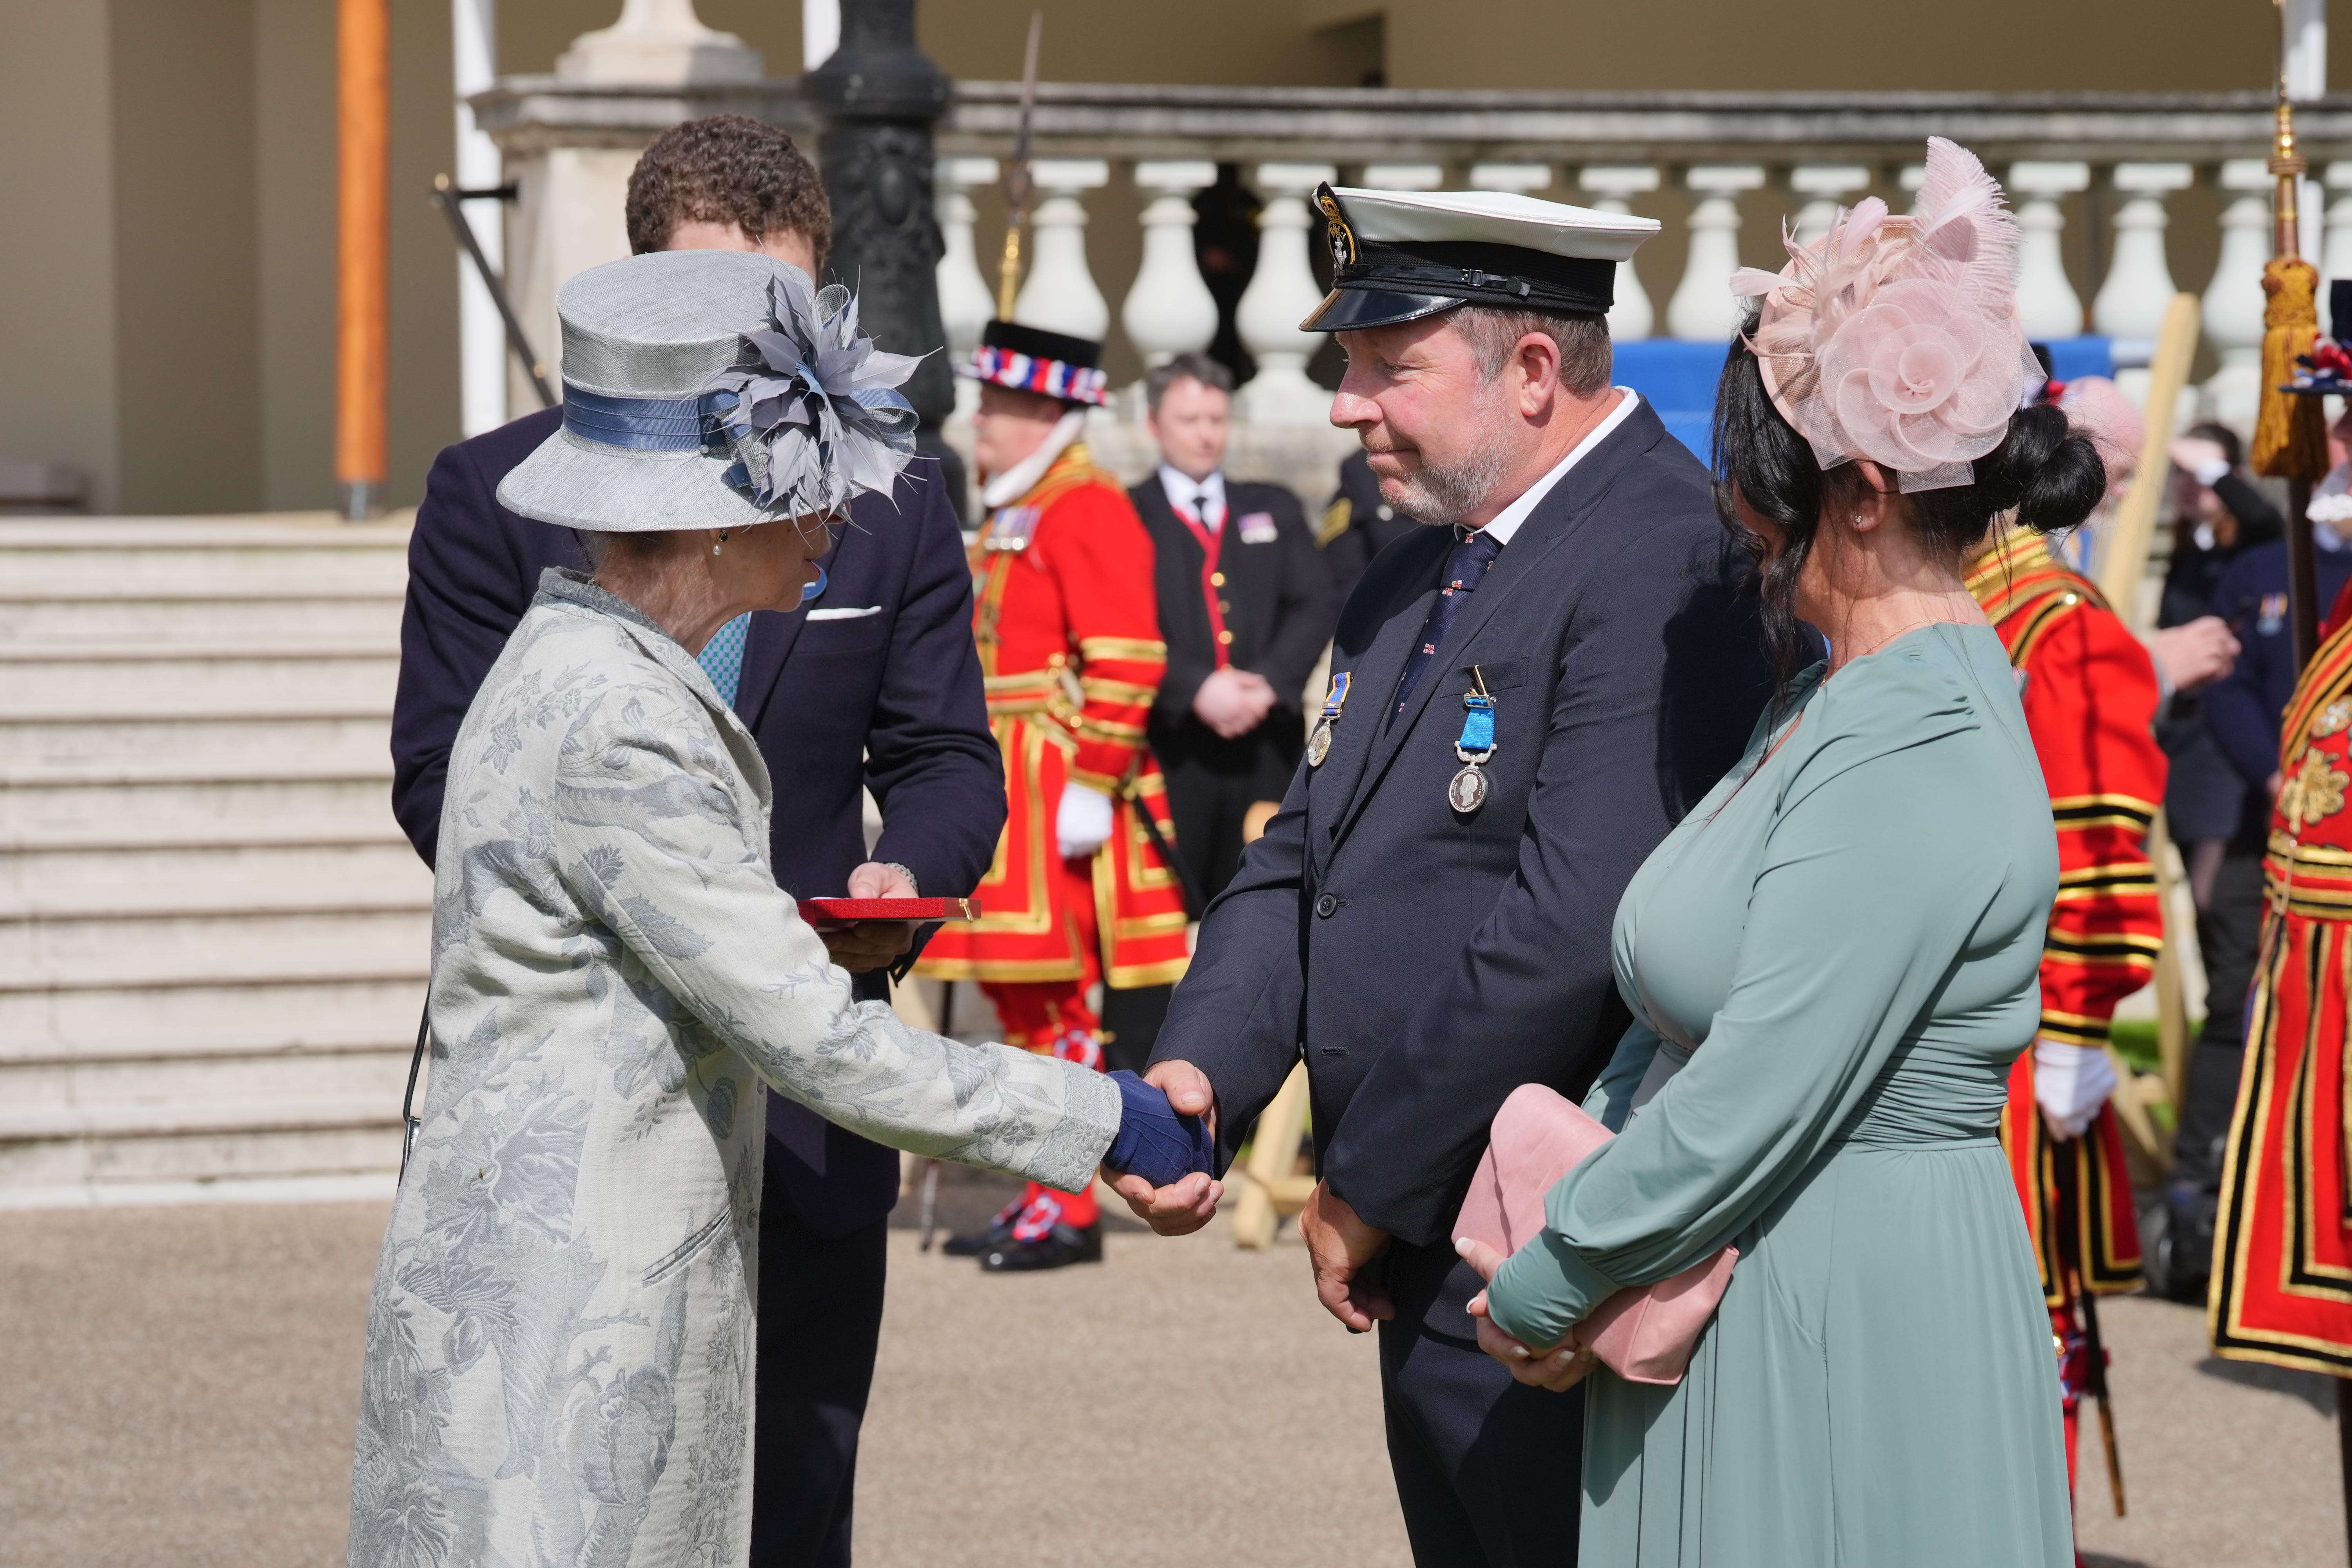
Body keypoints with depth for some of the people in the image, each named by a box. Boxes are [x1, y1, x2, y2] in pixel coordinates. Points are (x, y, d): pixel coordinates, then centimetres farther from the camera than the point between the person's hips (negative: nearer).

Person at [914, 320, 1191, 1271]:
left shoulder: (1088, 511, -12)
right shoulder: (1013, 514, 18)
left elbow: (1124, 663, -20)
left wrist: (1090, 789, -23)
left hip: (1059, 792, -10)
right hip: (1007, 793, 10)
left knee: (1056, 997, -9)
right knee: (1017, 991, 10)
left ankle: (1068, 1214, -6)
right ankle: (1041, 1196, 16)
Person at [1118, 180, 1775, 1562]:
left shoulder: (1662, 564, -18)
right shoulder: (1419, 574, 14)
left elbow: (1573, 927, -24)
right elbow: (1306, 859, 15)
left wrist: (1369, 1188, -16)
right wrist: (1198, 1070, -4)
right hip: (1431, 1266, 9)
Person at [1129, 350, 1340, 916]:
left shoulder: (1275, 510, 19)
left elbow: (1316, 604, 7)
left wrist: (1271, 682, -10)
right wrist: (1196, 688, -19)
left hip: (1268, 748, 3)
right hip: (1171, 751, -3)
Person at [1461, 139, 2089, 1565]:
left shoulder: (1912, 768, -22)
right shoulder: (1841, 699, 10)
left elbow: (1745, 1114, -22)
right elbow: (1705, 1006, 15)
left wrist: (1541, 1293, -11)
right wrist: (1561, 1199, 5)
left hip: (1849, 1325, -9)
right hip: (1747, 1303, 9)